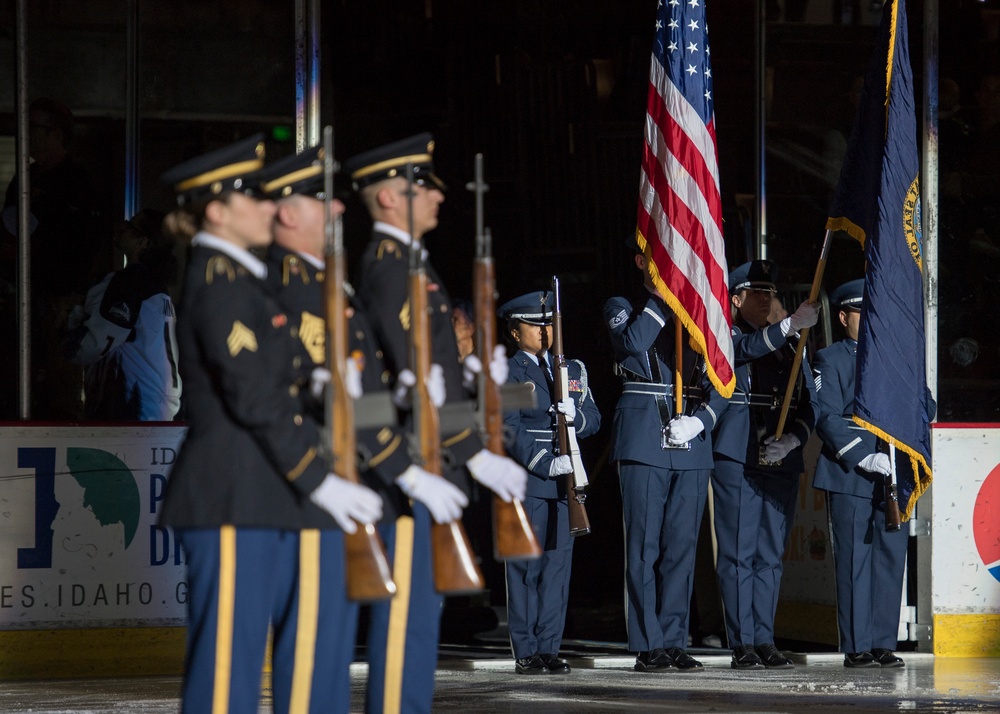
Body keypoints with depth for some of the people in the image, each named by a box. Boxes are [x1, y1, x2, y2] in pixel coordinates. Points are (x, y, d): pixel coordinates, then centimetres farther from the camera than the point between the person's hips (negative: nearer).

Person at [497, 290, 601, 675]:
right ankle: (526, 652, -1)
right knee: (526, 565, -3)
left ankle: (549, 648, 8)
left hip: (565, 481, 5)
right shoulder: (507, 374, -1)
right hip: (526, 481, -5)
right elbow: (510, 430, -10)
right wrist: (546, 466, -21)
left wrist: (575, 414, -13)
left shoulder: (573, 370, 17)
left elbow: (594, 419, 10)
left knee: (558, 561, 4)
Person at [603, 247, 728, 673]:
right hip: (643, 441, -4)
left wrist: (700, 420, -7)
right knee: (644, 545, -5)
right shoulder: (623, 309, 8)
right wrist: (660, 297, -10)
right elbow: (632, 344, -16)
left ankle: (675, 642, 8)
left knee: (683, 543, 3)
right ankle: (648, 646, -4)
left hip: (692, 445, 4)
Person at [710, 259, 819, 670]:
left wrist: (793, 439, -8)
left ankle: (764, 641, 10)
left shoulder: (790, 349, 18)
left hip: (781, 462, 5)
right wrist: (790, 326, -36)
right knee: (738, 553, -6)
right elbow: (747, 347, -22)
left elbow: (807, 406, 12)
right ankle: (742, 646, -6)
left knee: (770, 555, 6)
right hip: (737, 461, -5)